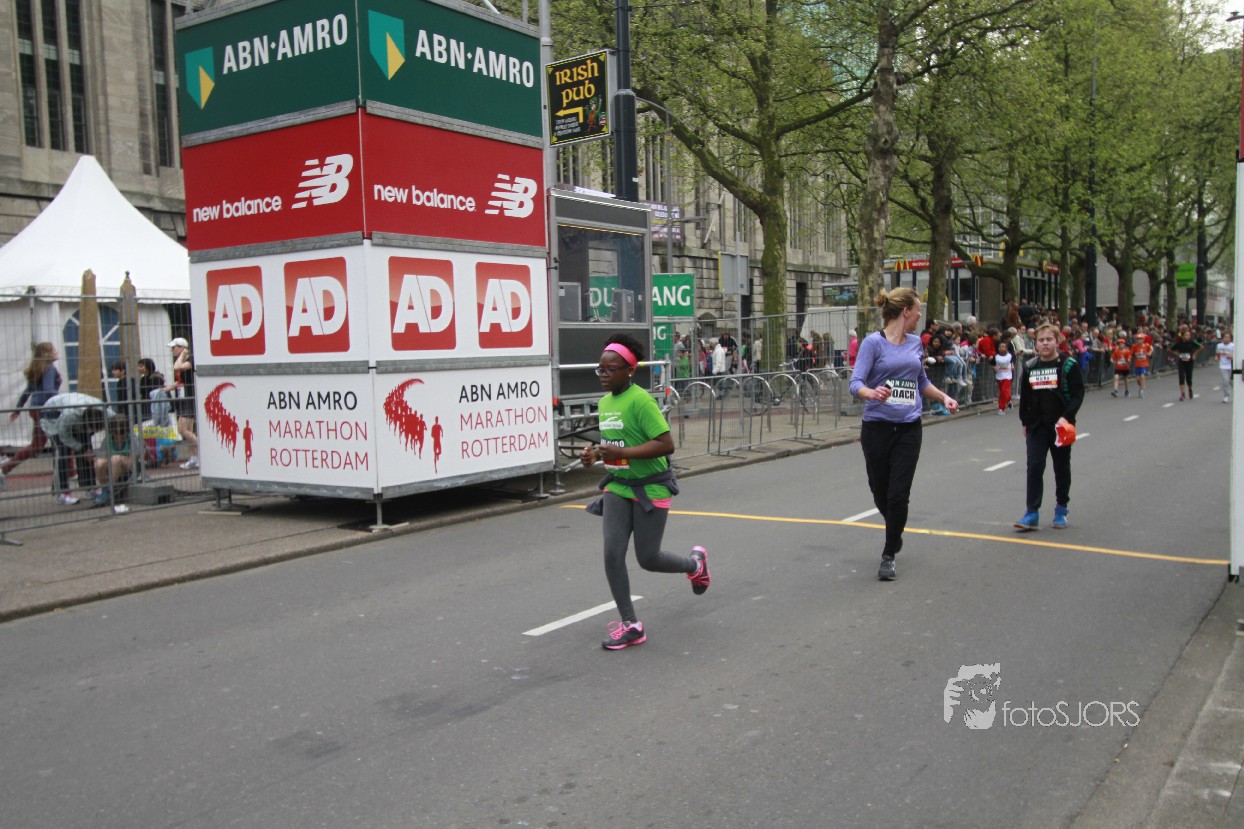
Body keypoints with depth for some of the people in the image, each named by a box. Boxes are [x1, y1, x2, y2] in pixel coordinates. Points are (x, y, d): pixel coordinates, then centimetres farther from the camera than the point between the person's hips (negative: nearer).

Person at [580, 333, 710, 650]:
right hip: (617, 487, 7)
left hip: (650, 488, -7)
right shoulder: (604, 403, 9)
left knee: (648, 559, 3)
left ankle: (695, 563, 36)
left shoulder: (640, 401, -18)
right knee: (612, 555, -5)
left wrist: (620, 453, -27)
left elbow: (666, 444, -23)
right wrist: (595, 452, 3)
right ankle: (631, 626, 6)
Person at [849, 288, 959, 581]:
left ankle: (889, 555, 9)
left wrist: (944, 397, 12)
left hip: (908, 429, 3)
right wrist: (872, 393, -35)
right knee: (880, 493, 9)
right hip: (877, 428, -3)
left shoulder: (915, 343, 10)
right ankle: (895, 534, 40)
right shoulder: (873, 342, -7)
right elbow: (856, 383, -15)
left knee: (898, 495, -5)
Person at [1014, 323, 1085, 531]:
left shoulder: (1069, 365, -6)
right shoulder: (1029, 366, 5)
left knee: (1062, 468, 10)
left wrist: (1067, 417, -21)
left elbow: (1078, 393, -9)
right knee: (1034, 467, -6)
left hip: (1061, 426, -2)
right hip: (1037, 426, 2)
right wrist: (1025, 422, 14)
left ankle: (1061, 509, 24)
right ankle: (1032, 513, -6)